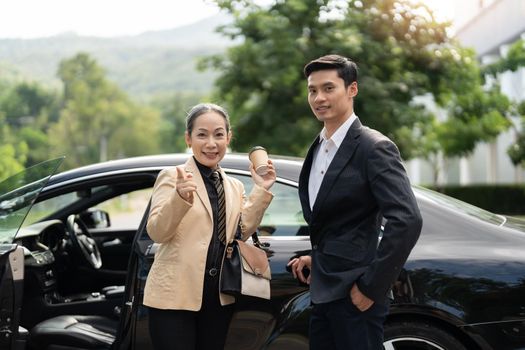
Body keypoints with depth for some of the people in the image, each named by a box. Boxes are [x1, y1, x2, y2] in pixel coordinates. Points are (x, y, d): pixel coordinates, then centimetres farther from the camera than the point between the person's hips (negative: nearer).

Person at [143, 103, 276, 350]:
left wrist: (260, 191, -1)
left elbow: (241, 232, 4)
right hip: (175, 296, -5)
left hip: (219, 297, 5)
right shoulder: (172, 176, -5)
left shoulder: (234, 186, 12)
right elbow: (156, 232, -14)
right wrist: (180, 198, -31)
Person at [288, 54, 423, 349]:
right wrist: (316, 258, 9)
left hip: (353, 295, -8)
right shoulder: (318, 148, 11)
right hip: (323, 292, 8)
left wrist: (370, 287, -21)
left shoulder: (374, 148, -14)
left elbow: (407, 220, -24)